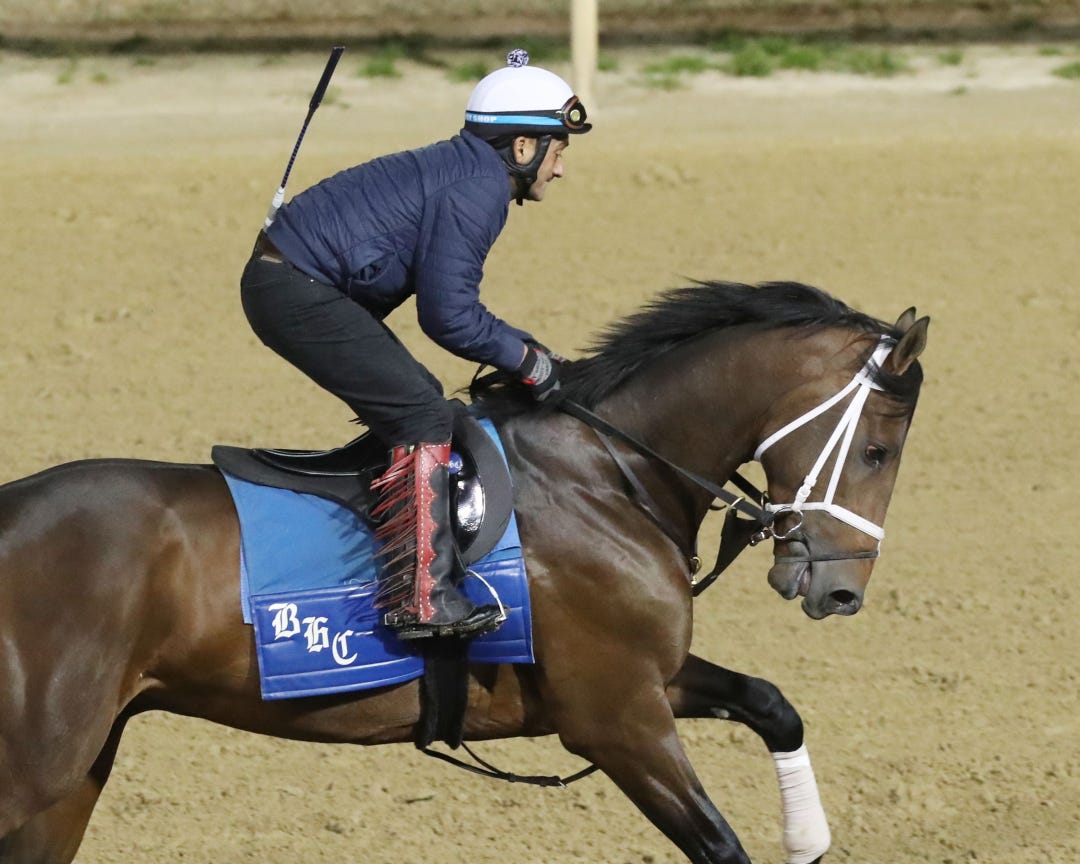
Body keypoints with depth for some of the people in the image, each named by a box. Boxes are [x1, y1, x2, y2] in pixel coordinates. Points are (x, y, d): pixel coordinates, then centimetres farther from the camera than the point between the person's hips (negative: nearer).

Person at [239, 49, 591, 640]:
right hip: (299, 293, -11)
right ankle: (423, 598, -20)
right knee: (420, 415, -14)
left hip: (287, 281, 11)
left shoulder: (463, 172, 18)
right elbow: (448, 315, -19)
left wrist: (524, 348, 16)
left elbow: (450, 298, 24)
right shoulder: (479, 188, -15)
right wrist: (526, 360, -7)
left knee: (414, 403, 19)